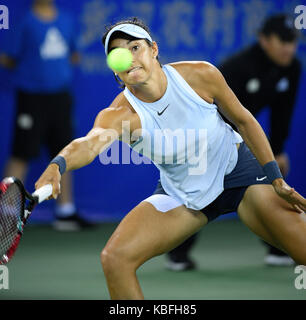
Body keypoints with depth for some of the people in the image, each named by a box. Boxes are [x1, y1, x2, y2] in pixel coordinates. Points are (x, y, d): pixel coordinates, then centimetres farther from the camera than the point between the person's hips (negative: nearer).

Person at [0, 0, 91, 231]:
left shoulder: (66, 21, 8)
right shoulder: (26, 23, -7)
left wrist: (74, 57, 1)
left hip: (60, 97, 5)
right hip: (32, 97, -5)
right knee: (21, 155, -4)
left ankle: (66, 213, 17)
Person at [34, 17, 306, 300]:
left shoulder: (200, 75, -20)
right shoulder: (119, 115, -24)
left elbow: (243, 120, -5)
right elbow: (89, 142, -46)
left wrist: (277, 180, -5)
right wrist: (57, 165, -69)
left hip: (238, 169, 0)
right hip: (182, 195, 0)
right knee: (115, 258, -17)